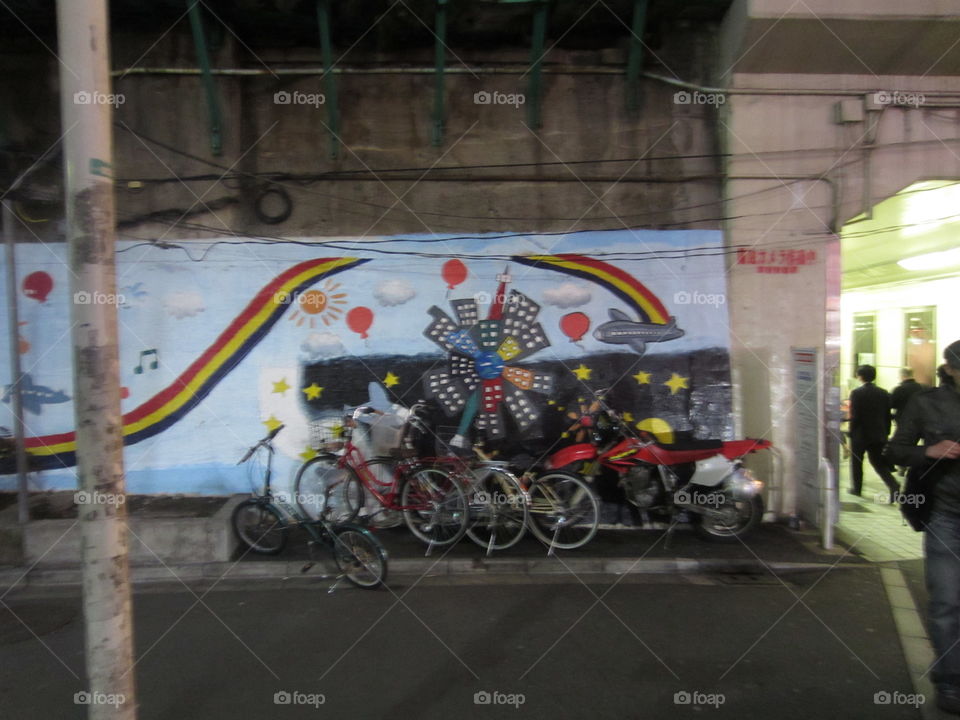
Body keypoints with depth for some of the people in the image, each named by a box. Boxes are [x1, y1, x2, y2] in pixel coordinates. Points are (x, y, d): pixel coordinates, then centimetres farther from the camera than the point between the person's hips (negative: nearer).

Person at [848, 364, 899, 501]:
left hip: (860, 434, -4)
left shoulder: (856, 393, -13)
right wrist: (886, 433, 13)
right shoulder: (884, 393, 3)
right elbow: (887, 416, 5)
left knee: (856, 461, 12)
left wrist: (851, 433, -6)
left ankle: (856, 488, 20)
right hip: (879, 434, 5)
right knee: (879, 462, 12)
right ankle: (893, 485, -6)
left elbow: (854, 416, -15)